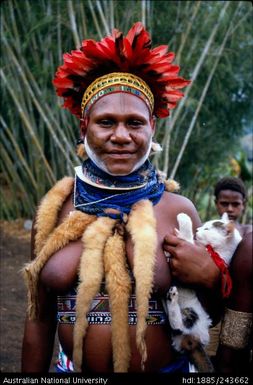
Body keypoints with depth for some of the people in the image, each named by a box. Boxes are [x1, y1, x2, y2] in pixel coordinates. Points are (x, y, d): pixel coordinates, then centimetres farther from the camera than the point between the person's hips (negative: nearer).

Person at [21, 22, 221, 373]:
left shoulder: (178, 210, -10)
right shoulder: (55, 209, -8)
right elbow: (39, 321, 0)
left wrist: (209, 277, -20)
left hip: (166, 367, 0)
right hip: (72, 368, 1)